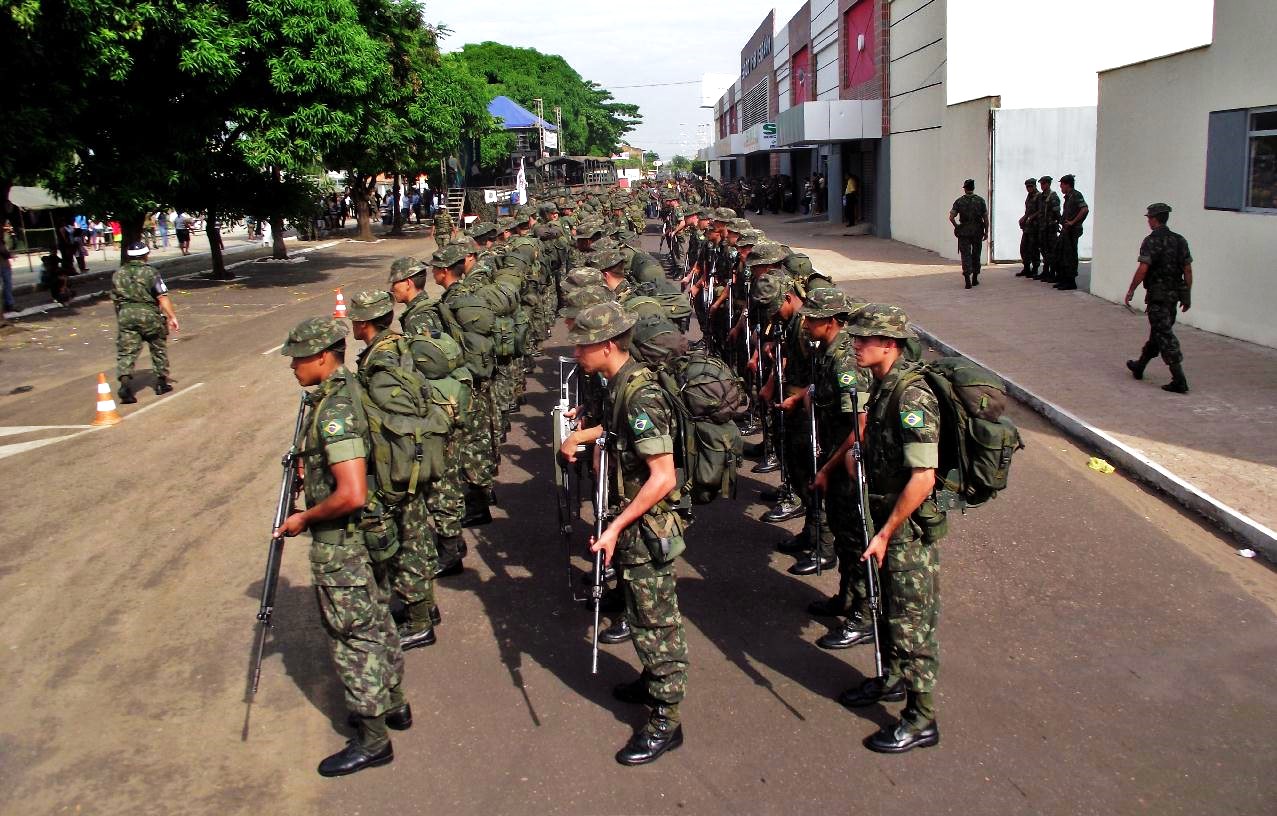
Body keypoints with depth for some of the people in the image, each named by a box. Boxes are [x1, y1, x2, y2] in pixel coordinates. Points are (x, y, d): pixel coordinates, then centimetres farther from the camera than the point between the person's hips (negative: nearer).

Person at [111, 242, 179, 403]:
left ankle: (125, 379, -22)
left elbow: (115, 299, 17)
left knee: (126, 352, 0)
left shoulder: (118, 274, 11)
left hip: (125, 314, 3)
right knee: (158, 348, 15)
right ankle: (161, 382, 21)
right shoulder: (151, 272, -3)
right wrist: (172, 317, -8)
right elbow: (162, 298, -10)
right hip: (148, 313, -2)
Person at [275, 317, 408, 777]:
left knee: (353, 638, 3)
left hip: (342, 544, -10)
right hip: (374, 533, 10)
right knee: (377, 622, 22)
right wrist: (310, 467, 11)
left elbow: (352, 495, -33)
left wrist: (304, 519, -18)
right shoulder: (352, 390, 3)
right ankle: (393, 705, 38)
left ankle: (372, 740, 16)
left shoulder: (334, 412, -27)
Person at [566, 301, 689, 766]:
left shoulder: (640, 396, -26)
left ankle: (664, 722, 15)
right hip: (632, 524, 9)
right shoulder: (620, 385, 3)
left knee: (654, 622, 3)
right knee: (645, 615, 24)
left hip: (647, 529, -9)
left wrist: (616, 527, -25)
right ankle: (655, 682, 43)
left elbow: (663, 477, -29)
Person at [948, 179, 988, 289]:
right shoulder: (980, 201, 0)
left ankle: (967, 280, -15)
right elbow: (986, 218, -2)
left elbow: (951, 217, -9)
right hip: (977, 232, 1)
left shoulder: (959, 201, -2)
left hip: (964, 232, -1)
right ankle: (975, 279, 21)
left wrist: (956, 226, 7)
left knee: (965, 255, 0)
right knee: (976, 255, 14)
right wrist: (986, 231, 6)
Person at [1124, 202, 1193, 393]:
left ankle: (1179, 381, -11)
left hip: (1157, 294, -8)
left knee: (1165, 336, -6)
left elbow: (1143, 269, -20)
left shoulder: (1151, 241, -13)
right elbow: (1188, 271, 8)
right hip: (1175, 293, 8)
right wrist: (1187, 296, 14)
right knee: (1158, 332, 19)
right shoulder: (1180, 240, 8)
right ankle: (1139, 366, 37)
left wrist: (1130, 291, -11)